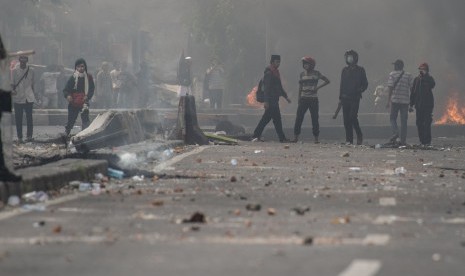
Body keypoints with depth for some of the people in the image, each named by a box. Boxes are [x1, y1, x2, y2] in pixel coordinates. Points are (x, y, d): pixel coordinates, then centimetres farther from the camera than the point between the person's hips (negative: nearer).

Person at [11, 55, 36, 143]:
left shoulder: (30, 71, 8)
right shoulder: (15, 71, 3)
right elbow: (12, 83, 2)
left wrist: (33, 95, 17)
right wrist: (13, 90, -19)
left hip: (29, 98, 1)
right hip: (18, 98, -1)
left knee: (29, 117, -2)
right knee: (18, 118, 2)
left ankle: (29, 136, 4)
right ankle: (19, 137, 8)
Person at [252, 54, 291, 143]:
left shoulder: (275, 73, 19)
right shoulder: (269, 73, -13)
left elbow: (279, 87, 29)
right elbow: (267, 88, -19)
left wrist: (285, 96, 29)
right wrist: (266, 101, -25)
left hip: (274, 100, 10)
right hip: (271, 100, -10)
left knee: (266, 119, 10)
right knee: (277, 119, -7)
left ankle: (256, 136, 12)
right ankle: (282, 138, -4)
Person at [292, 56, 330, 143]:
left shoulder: (316, 73, 0)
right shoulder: (302, 74, 8)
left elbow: (327, 81, 2)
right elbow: (300, 87, 13)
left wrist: (318, 87, -10)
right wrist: (299, 99, 7)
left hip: (313, 99, -2)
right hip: (304, 99, 2)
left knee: (315, 118, -1)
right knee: (299, 117, -4)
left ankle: (316, 138, 4)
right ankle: (296, 137, 0)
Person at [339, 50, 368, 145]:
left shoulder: (360, 70, 4)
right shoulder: (345, 70, 15)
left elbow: (365, 84, 5)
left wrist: (360, 90, -13)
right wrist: (340, 97, 10)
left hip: (355, 98, -4)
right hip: (345, 98, 4)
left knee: (353, 117, -16)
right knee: (346, 119, 1)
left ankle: (359, 136, 2)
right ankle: (349, 139, 6)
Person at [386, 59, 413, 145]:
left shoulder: (392, 74, -1)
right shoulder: (408, 75, 6)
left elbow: (390, 88, -6)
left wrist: (388, 101, -4)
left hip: (395, 100, -2)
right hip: (405, 100, 2)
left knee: (393, 118, 11)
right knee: (404, 120, 5)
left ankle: (395, 132, -14)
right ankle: (403, 141, 4)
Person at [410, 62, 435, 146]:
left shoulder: (429, 79, 1)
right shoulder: (416, 79, 13)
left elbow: (432, 85, -23)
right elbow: (413, 92, 16)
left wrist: (425, 75, -19)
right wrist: (411, 104, 12)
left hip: (428, 105, -5)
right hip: (419, 105, 5)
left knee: (427, 123, -10)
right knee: (419, 123, 3)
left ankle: (427, 141, -9)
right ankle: (422, 141, 9)